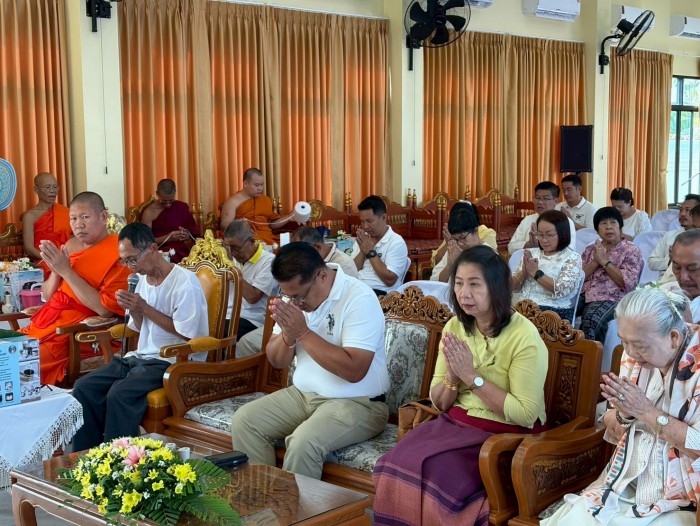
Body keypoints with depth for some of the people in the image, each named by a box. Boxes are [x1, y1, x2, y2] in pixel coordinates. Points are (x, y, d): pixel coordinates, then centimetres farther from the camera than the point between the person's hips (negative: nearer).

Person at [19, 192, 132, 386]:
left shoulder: (117, 253, -10)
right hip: (50, 322, 7)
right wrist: (56, 270, -6)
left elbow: (105, 309, -18)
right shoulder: (71, 245, 11)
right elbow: (47, 296, 15)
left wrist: (66, 270, -18)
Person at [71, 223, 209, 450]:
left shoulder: (184, 282, -12)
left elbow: (185, 333, -16)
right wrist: (133, 309, -1)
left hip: (171, 362, -8)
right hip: (141, 356, 8)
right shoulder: (144, 279, 14)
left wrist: (144, 308, -14)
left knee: (119, 394, -31)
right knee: (83, 388, -10)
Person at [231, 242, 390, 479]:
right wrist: (288, 334, -15)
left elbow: (354, 370, -27)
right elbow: (277, 362, 7)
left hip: (356, 403, -7)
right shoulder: (294, 294, 2)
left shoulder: (359, 298, -19)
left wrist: (303, 332, -24)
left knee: (304, 442, -30)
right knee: (243, 421, -8)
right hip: (302, 394, 7)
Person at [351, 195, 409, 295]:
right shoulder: (363, 239, 16)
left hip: (380, 293, -6)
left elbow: (390, 280, -13)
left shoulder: (397, 243, -4)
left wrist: (371, 252, -10)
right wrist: (363, 251, -4)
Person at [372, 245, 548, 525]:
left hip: (505, 434, -5)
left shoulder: (523, 336, -15)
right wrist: (453, 376, -14)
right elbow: (439, 403, 8)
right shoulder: (454, 327, 4)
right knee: (397, 465, -20)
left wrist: (471, 376, -19)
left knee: (433, 473, -27)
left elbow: (525, 414, -18)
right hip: (457, 422, 6)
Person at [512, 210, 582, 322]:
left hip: (555, 313, -5)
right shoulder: (531, 253, 17)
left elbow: (562, 290, -12)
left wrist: (535, 272, -9)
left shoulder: (572, 258, 2)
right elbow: (513, 287, 15)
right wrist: (524, 271, -4)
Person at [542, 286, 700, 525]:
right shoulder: (634, 358, 4)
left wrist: (647, 411, -20)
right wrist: (623, 413, -11)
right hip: (624, 484, 6)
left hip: (678, 501, -5)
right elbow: (610, 427, 10)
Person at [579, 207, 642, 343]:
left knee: (591, 319, -37)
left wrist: (604, 261, -5)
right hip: (584, 295, 5)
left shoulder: (631, 251, 7)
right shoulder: (590, 249, 21)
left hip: (611, 299, -4)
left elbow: (628, 283, -7)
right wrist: (595, 262, -3)